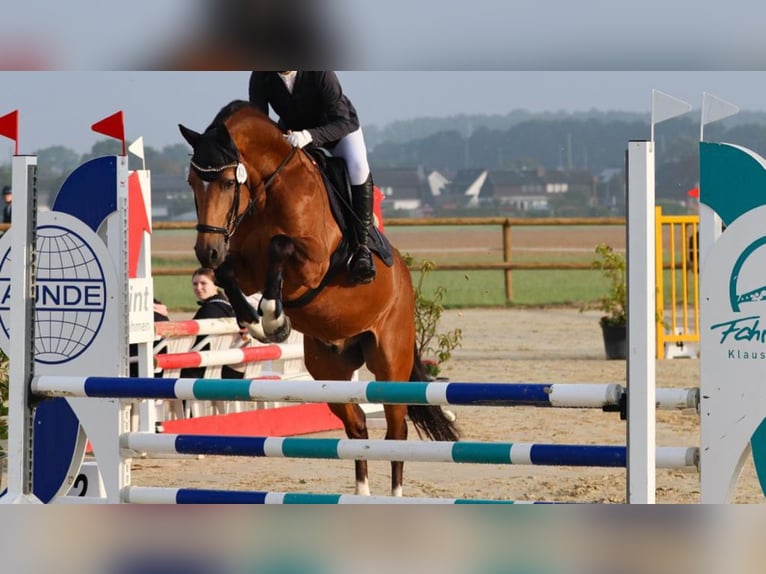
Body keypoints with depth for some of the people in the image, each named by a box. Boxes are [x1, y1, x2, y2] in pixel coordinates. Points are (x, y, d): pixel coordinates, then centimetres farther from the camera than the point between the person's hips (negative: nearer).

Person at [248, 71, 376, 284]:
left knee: (358, 167, -31)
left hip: (340, 128, -4)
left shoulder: (320, 72, -33)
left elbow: (343, 122, -32)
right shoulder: (260, 77, -23)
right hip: (291, 133, 4)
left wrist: (310, 136, -50)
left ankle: (361, 246, -26)